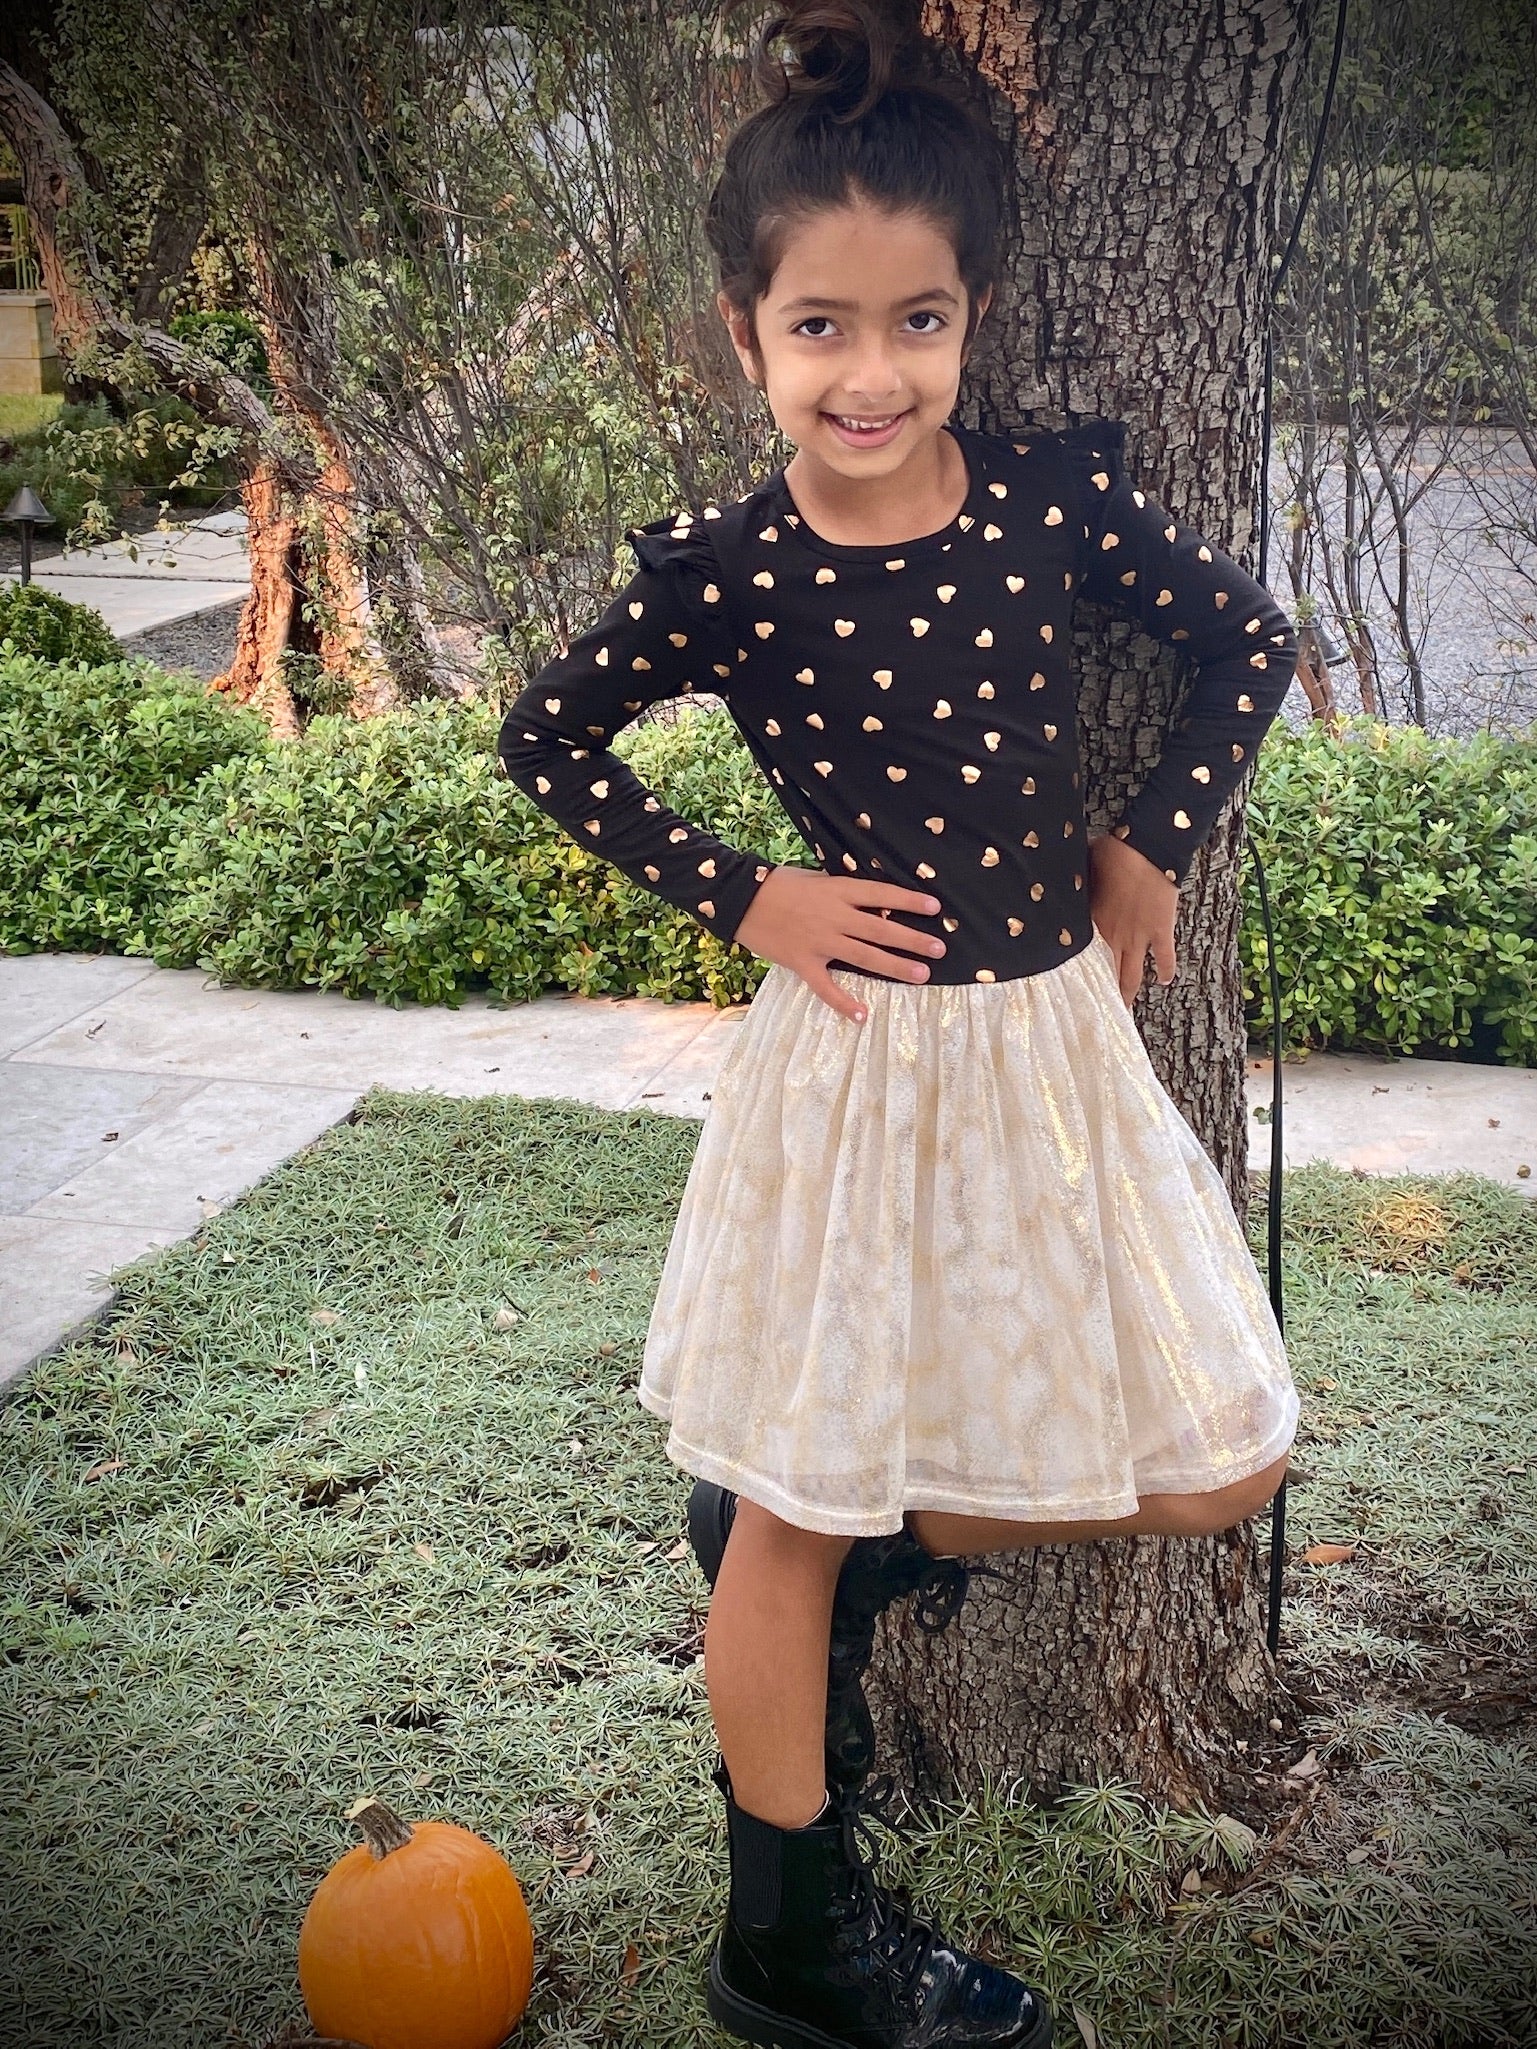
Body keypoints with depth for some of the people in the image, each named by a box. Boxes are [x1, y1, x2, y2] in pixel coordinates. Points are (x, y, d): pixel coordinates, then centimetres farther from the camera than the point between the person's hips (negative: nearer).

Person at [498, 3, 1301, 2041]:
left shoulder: (1056, 491, -7)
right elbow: (547, 742, 1)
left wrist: (1160, 841, 2)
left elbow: (1249, 636, 8)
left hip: (1063, 1036, 4)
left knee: (1221, 1470, 8)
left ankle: (868, 1551, 30)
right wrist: (740, 894, -5)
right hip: (859, 1060, -3)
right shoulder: (719, 570, -12)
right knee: (791, 1523, 9)